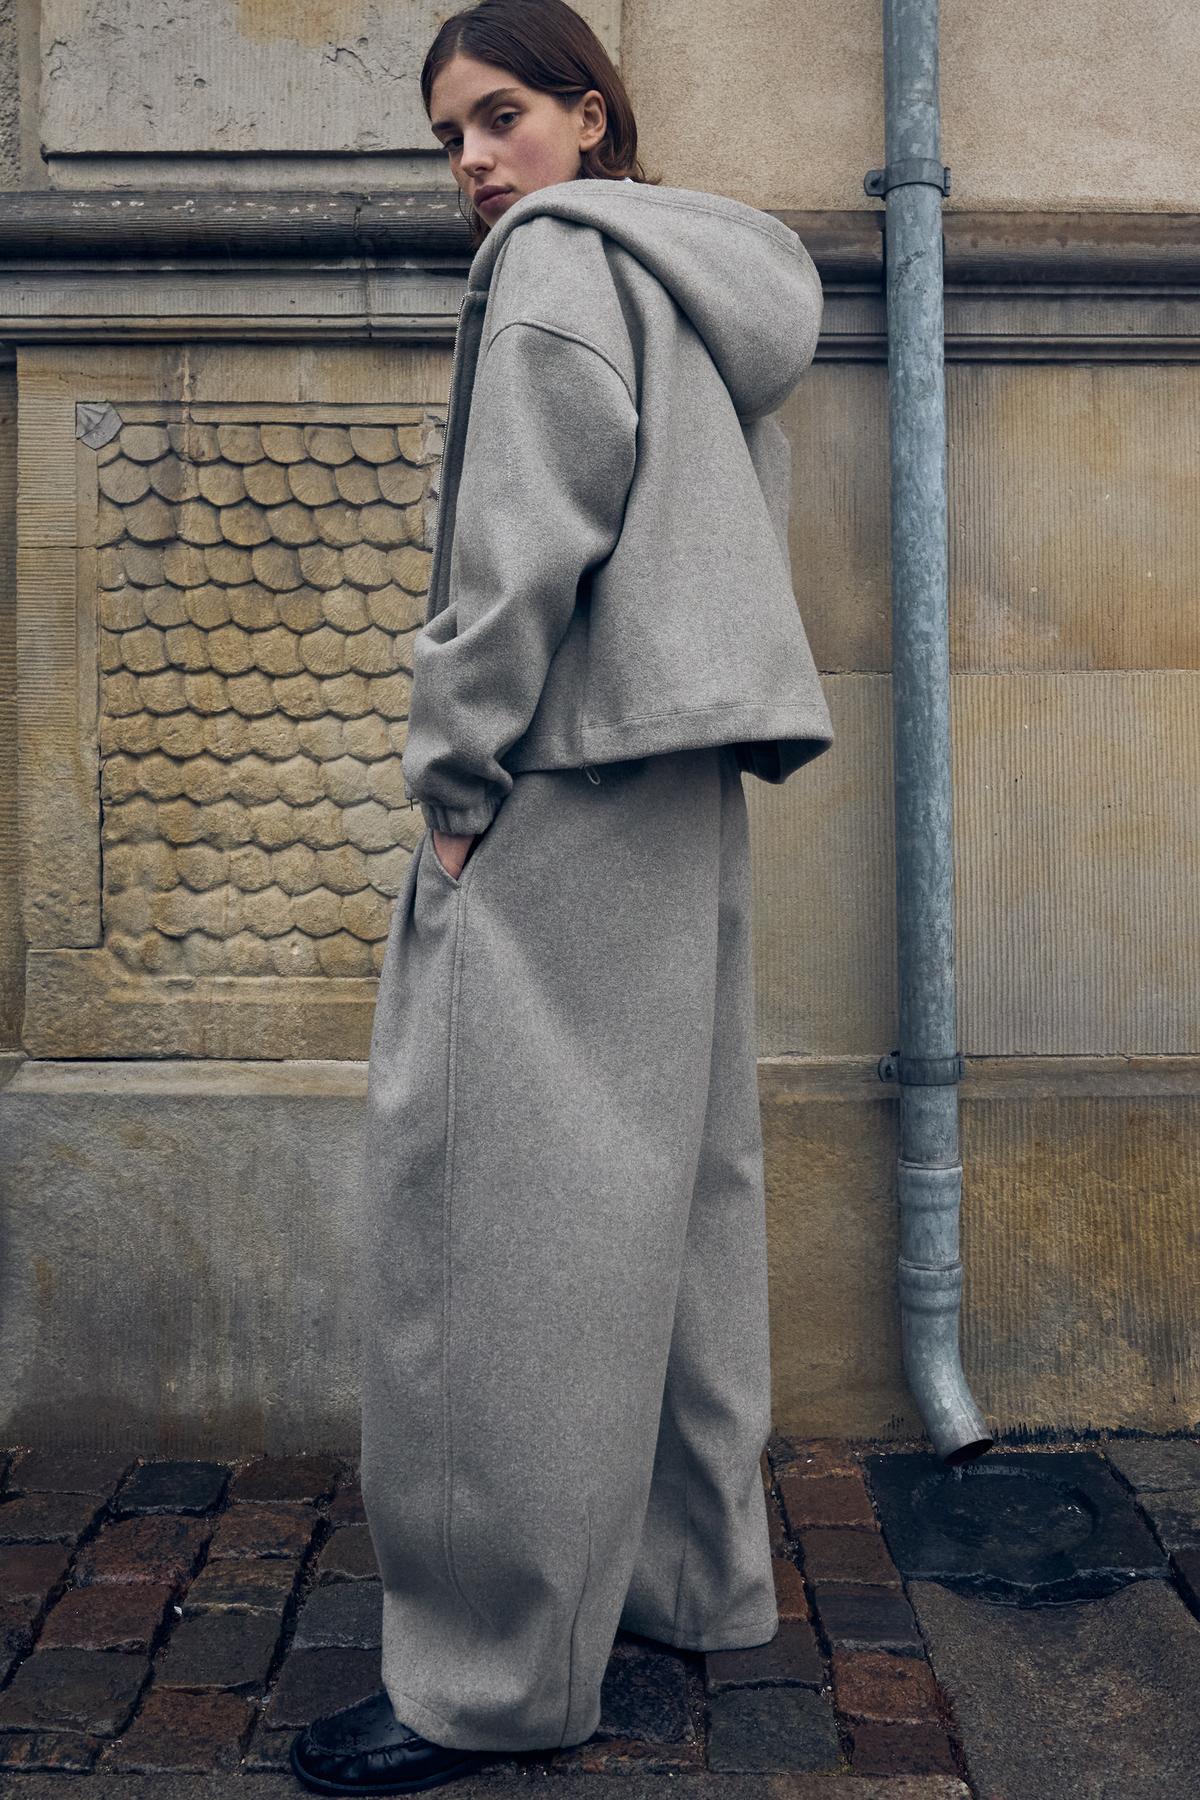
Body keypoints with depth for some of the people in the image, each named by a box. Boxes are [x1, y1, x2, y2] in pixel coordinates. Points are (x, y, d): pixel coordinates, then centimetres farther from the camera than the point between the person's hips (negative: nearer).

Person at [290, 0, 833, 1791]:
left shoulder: (556, 254, -3)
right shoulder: (711, 283, 24)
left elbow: (530, 539, -15)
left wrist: (454, 782, -13)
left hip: (574, 775, -10)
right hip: (689, 790, 10)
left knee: (504, 1195, -8)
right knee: (677, 1177, 12)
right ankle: (699, 1576, 23)